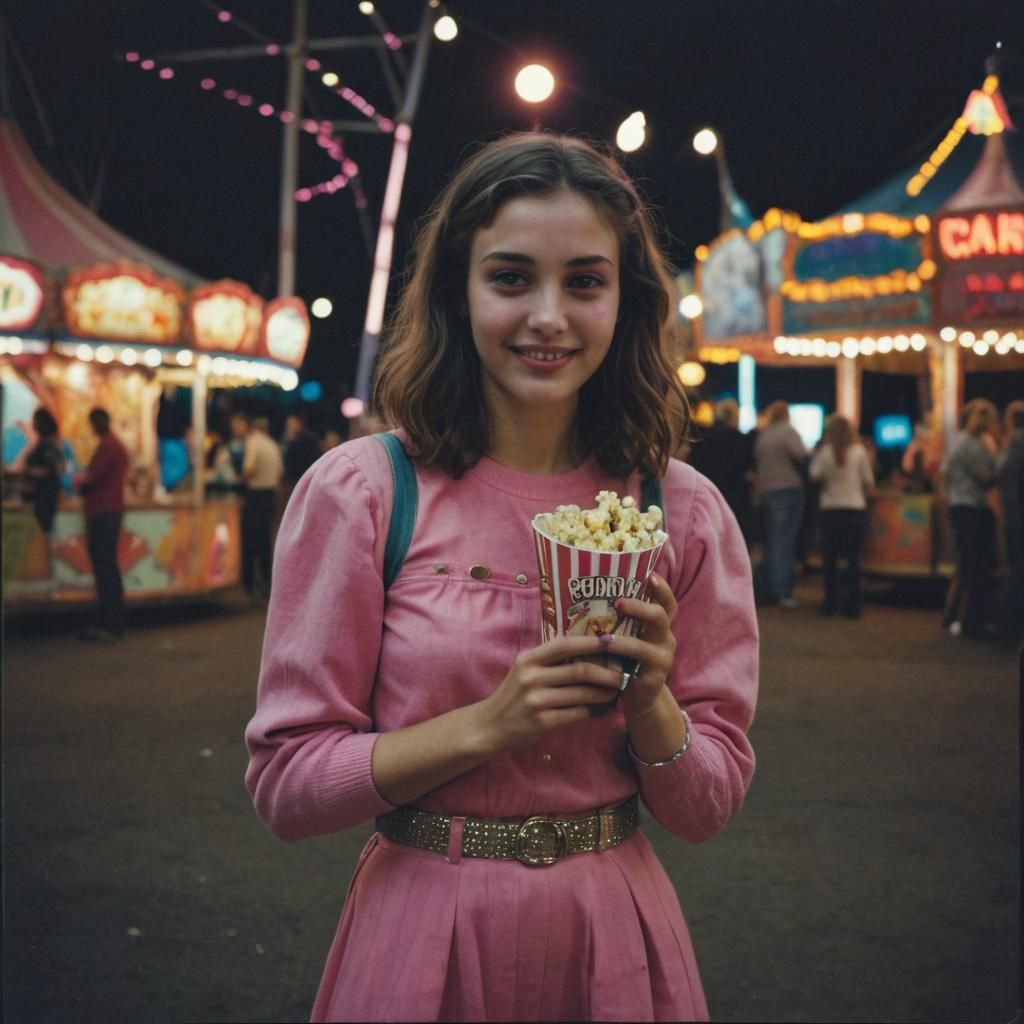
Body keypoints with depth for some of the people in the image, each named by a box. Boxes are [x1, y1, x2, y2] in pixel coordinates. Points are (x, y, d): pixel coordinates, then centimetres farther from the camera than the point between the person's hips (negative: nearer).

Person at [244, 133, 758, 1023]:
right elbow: (285, 783, -10)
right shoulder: (356, 491, -12)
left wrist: (648, 703, -20)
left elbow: (707, 809, -1)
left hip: (613, 937, 2)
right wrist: (487, 725, -21)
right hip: (422, 937, -2)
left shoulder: (685, 510, -5)